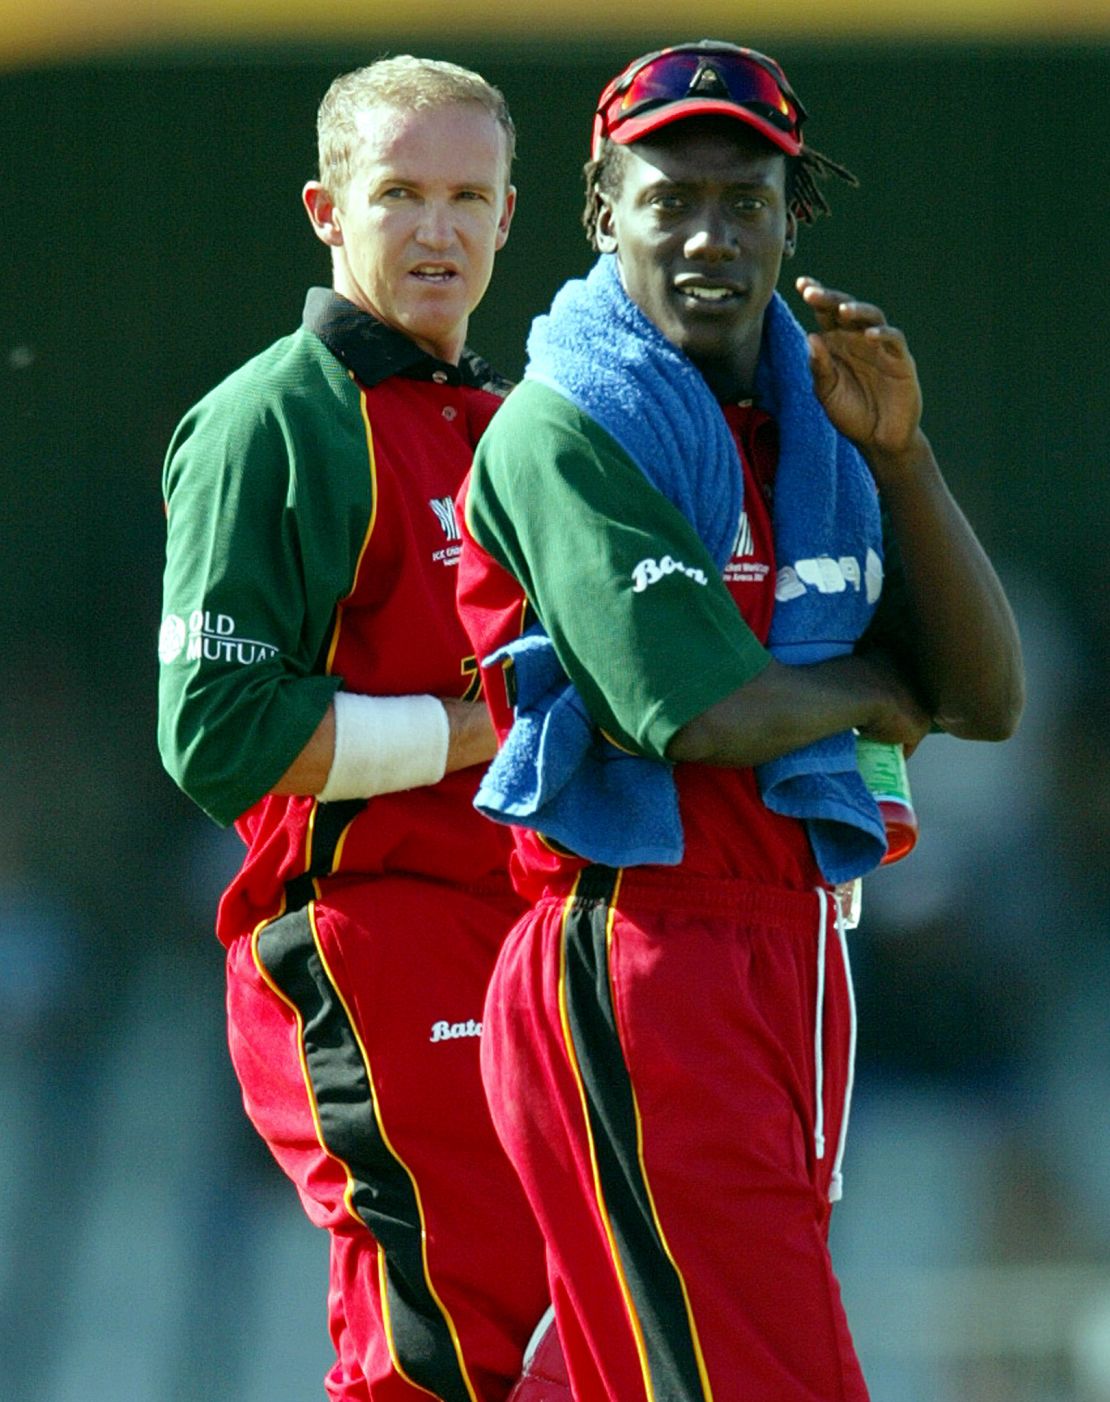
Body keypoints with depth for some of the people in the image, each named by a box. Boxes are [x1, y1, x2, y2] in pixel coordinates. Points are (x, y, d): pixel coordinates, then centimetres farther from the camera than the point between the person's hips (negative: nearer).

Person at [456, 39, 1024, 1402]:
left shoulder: (815, 417, 15)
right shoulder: (567, 428, -9)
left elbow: (987, 701, 10)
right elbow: (694, 715, -19)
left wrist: (897, 456, -2)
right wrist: (869, 690, 0)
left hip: (796, 957, 8)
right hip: (638, 960, -8)